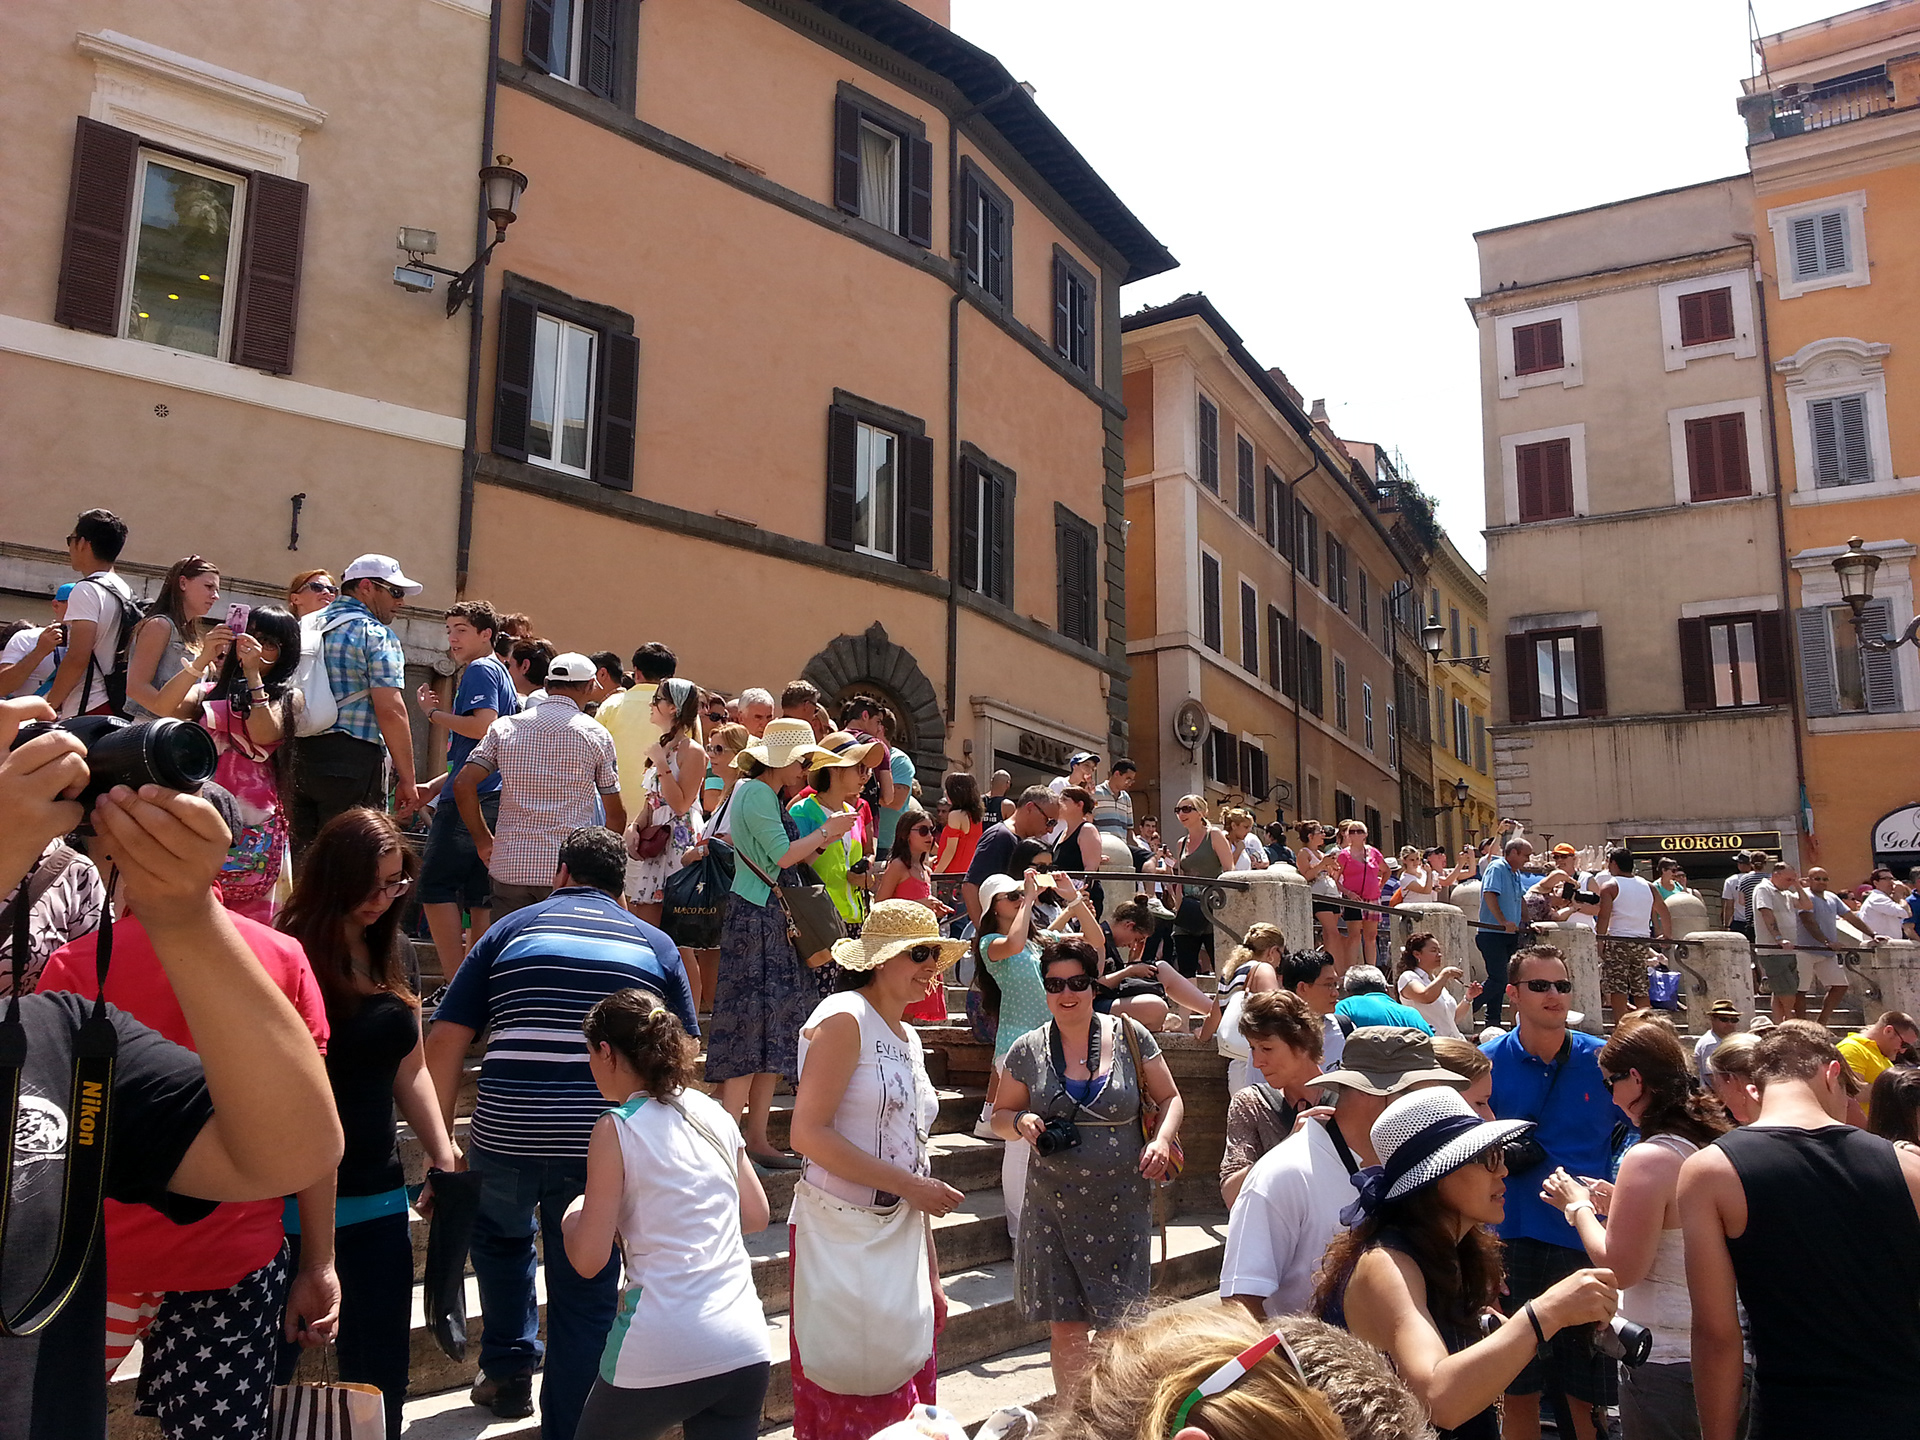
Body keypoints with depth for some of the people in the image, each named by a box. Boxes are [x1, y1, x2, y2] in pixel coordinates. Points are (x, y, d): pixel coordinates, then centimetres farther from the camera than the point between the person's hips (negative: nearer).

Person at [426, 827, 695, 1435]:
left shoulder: (511, 929, 9)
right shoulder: (656, 945, 12)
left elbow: (444, 1044, 3)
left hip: (506, 1135, 1)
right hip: (605, 1147, 0)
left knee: (501, 1237, 31)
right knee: (587, 1292, 12)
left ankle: (508, 1371, 38)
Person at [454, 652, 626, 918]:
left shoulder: (504, 727, 7)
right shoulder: (596, 734, 1)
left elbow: (463, 784, -1)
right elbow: (616, 816, 2)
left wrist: (483, 840, 10)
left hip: (509, 866, 3)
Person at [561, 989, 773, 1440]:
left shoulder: (616, 1129, -8)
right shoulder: (715, 1115, 7)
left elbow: (589, 1259, -7)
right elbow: (756, 1216, 16)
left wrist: (570, 1218, 12)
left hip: (661, 1357, -4)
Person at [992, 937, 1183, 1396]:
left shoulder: (1130, 1036, -1)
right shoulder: (1028, 1051, 1)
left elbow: (1169, 1098, 8)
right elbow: (1000, 1114, 11)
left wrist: (1162, 1139, -11)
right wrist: (1021, 1124, -11)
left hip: (1123, 1207, 0)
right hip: (1054, 1208, 1)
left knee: (1122, 1326, 4)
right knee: (1066, 1326, 5)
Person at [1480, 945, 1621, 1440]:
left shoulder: (1602, 1060, 1)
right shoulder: (1488, 1062, 0)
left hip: (1587, 1242, 0)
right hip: (1512, 1238, 0)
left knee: (1588, 1394, 8)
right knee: (1518, 1390, 9)